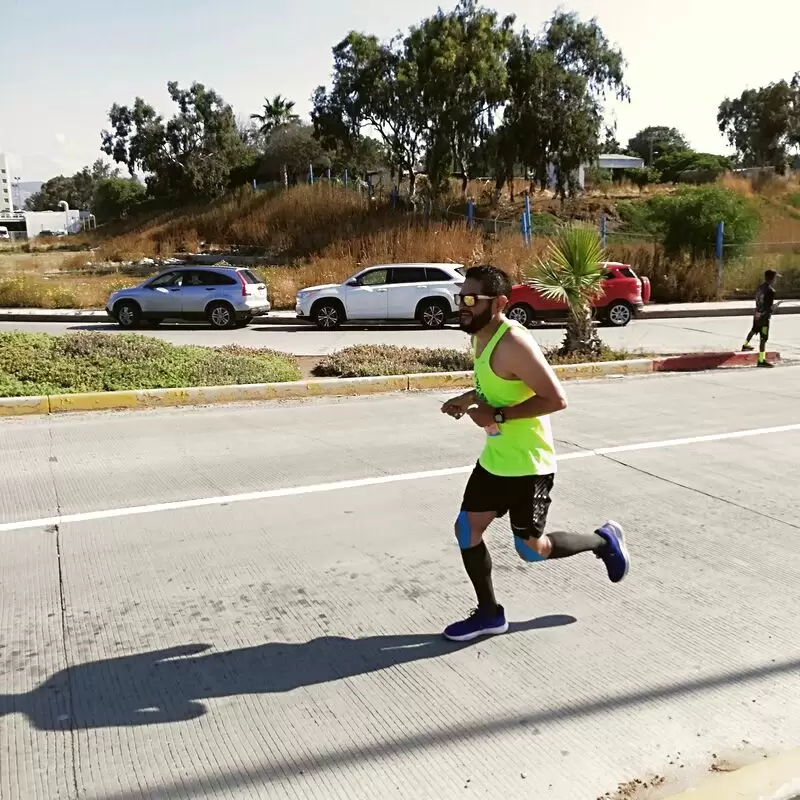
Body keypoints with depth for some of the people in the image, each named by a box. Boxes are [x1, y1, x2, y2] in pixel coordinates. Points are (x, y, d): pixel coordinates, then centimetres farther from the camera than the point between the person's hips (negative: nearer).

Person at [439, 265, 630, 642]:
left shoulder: (513, 343, -25)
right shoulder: (482, 336, 4)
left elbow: (556, 399, -29)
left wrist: (498, 416, -27)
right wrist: (467, 399, 5)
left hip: (527, 463, -9)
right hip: (494, 457, 9)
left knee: (532, 548, 4)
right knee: (466, 530, 8)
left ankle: (604, 540, 29)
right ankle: (489, 613, 24)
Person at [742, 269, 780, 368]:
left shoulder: (760, 288, 3)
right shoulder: (771, 291, -21)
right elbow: (769, 308, -23)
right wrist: (776, 306, -3)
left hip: (757, 314, 8)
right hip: (764, 317, -8)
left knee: (754, 330, 32)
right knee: (763, 338, -5)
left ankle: (745, 345, 55)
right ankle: (761, 360, -5)